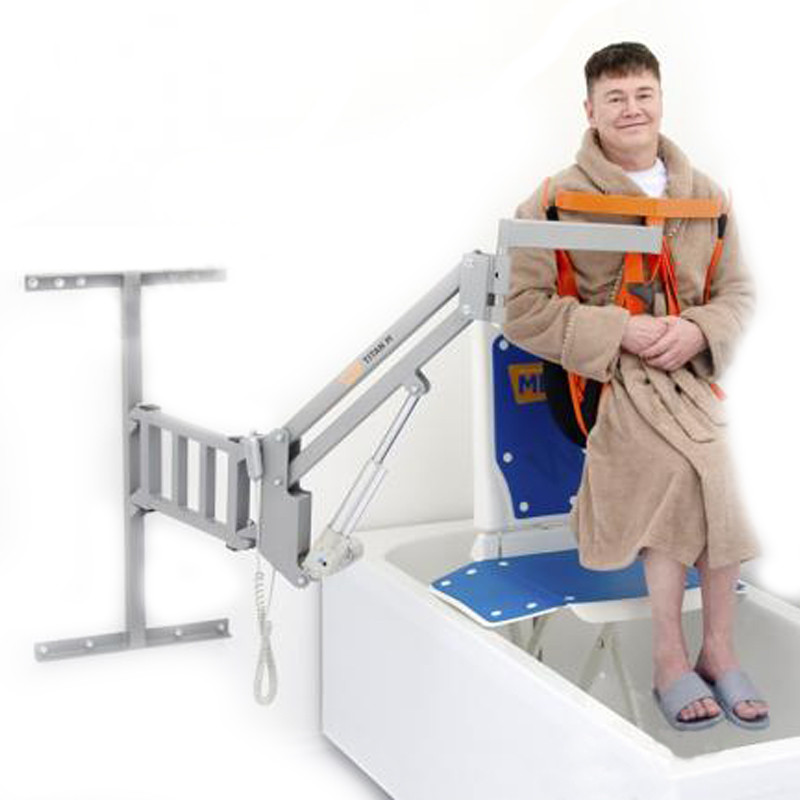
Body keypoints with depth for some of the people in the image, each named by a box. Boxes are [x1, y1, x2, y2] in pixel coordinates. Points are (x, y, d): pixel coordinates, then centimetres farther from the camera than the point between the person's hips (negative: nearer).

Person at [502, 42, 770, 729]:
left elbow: (738, 291, 16)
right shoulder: (557, 200, 0)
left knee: (704, 473, -27)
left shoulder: (704, 195, 13)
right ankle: (673, 657, -17)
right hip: (602, 378, -3)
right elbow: (523, 310, -5)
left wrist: (698, 331, -7)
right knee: (687, 464, -30)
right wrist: (621, 331, -13)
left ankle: (717, 652, -12)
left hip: (686, 371, 3)